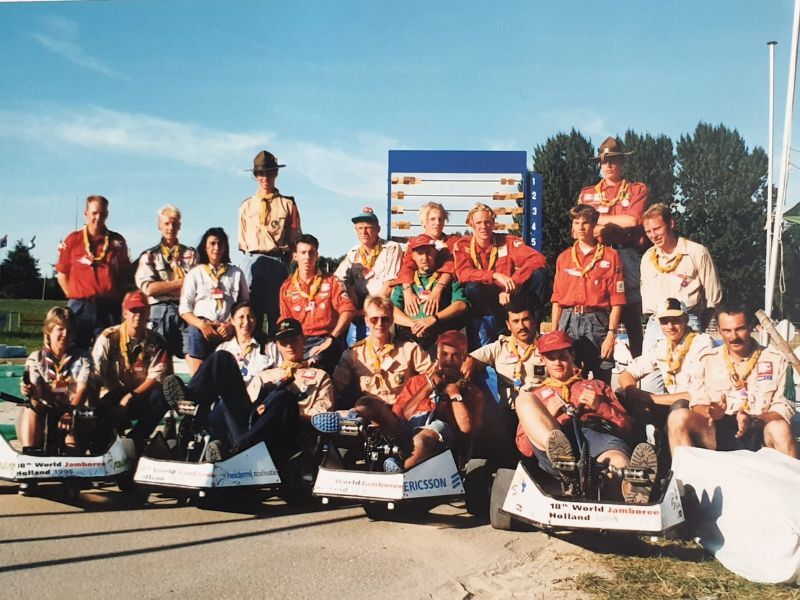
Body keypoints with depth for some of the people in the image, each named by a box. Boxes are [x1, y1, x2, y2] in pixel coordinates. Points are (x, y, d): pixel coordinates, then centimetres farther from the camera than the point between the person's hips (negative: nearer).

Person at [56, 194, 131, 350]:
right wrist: (72, 296, 4)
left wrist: (117, 295, 5)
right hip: (80, 307, -1)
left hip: (109, 307, 1)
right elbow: (62, 272, 11)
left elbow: (125, 273, 14)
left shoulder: (117, 241, 6)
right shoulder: (73, 240, 3)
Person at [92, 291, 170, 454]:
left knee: (161, 396, -31)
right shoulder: (109, 337, -3)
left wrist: (132, 396, -22)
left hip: (142, 397, 2)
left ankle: (135, 441, -27)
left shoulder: (156, 342, 0)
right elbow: (95, 375, -11)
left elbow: (157, 377, -9)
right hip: (113, 397, -2)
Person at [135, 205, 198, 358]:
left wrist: (164, 287, -5)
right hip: (160, 310, -1)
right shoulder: (149, 256, 12)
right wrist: (181, 282, 0)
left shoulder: (191, 254, 16)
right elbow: (148, 288, -3)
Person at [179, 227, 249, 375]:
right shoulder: (195, 274, 17)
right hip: (201, 329, 0)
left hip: (228, 331, 0)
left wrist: (231, 325, -5)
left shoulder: (237, 273, 20)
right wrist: (202, 325, -10)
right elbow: (184, 308, 8)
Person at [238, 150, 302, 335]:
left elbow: (295, 239, 6)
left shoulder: (287, 204, 7)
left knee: (277, 311, -2)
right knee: (251, 311, -1)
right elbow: (242, 240, 18)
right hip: (252, 262, 2)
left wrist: (284, 262, 0)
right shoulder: (246, 206, 16)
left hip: (278, 262, -2)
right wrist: (251, 258, 8)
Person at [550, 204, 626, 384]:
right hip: (568, 322, 3)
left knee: (602, 382, -3)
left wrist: (611, 334, -10)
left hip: (597, 323, -3)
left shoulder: (610, 256, 3)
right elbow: (557, 299, 13)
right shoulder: (564, 257, 13)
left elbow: (616, 301, -2)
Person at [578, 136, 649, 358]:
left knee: (632, 313, -4)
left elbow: (633, 220, -5)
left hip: (626, 254, -2)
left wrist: (598, 219, 1)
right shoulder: (587, 193, 19)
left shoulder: (637, 189, 12)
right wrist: (619, 223, -7)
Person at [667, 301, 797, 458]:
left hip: (760, 436, -2)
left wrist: (753, 421, -19)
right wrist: (711, 412, -14)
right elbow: (697, 403, 11)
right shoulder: (709, 360, 14)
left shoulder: (776, 361, 7)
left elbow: (784, 410, 0)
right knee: (679, 417, -26)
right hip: (717, 434, 2)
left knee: (779, 428, -37)